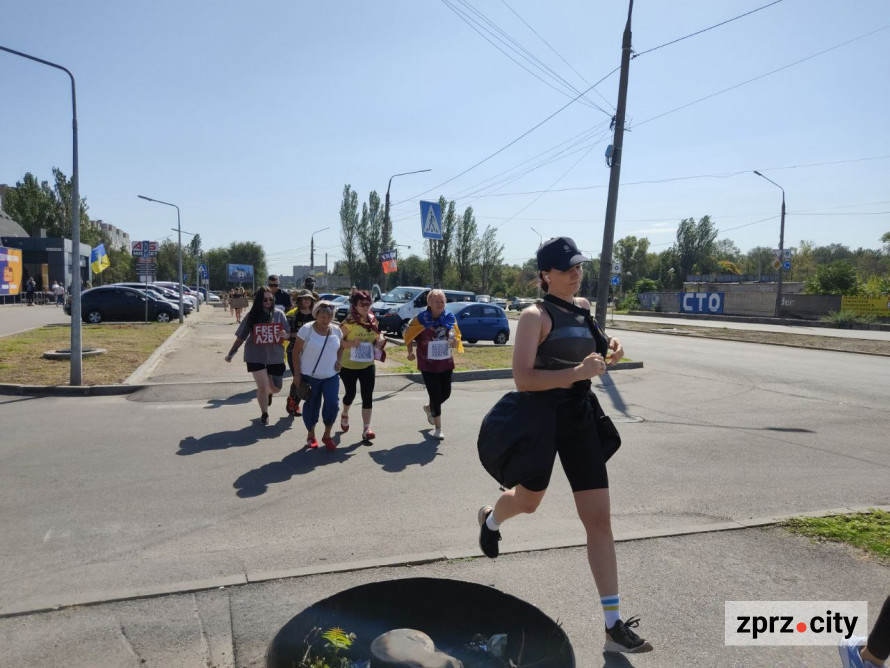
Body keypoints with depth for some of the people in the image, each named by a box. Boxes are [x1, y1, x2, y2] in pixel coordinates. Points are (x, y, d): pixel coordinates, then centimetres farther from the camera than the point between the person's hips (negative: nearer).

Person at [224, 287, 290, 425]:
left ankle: (268, 393, 48)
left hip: (276, 357, 2)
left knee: (276, 388, 9)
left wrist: (285, 335, -20)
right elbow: (241, 337, 1)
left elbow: (288, 335, 3)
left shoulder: (279, 314, -3)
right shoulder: (252, 315, -5)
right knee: (262, 386, -5)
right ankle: (264, 414, 20)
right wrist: (231, 353, -2)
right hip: (256, 357, -2)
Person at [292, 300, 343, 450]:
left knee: (332, 404, -9)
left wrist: (339, 360, -1)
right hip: (310, 376, -2)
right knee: (311, 406, 8)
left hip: (331, 376, 2)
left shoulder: (336, 330, 2)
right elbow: (296, 352, -6)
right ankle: (311, 435, 29)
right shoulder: (306, 329, -10)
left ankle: (327, 435, 11)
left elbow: (340, 347, 19)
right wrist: (297, 375, -8)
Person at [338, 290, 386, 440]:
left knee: (368, 397, -2)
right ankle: (345, 415, 45)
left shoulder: (373, 321, 1)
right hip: (348, 366, -3)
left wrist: (380, 340, -6)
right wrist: (351, 343, -31)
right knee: (350, 393, 13)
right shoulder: (348, 322, -16)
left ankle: (366, 429, 3)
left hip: (368, 366, 3)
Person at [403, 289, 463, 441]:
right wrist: (410, 352, 0)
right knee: (435, 395, -3)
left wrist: (455, 342, -15)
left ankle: (429, 408, 46)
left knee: (446, 393, 12)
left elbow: (457, 336, 7)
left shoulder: (450, 318, -1)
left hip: (446, 363, 4)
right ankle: (438, 429, 12)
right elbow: (408, 334, 2)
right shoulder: (421, 319, -11)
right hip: (428, 365, -4)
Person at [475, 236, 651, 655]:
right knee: (528, 501, 18)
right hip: (542, 418, -5)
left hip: (580, 418, 5)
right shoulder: (536, 315, -14)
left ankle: (614, 625, 9)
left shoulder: (583, 306, 7)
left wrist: (609, 354, 5)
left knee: (599, 519, 1)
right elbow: (522, 379, -22)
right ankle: (490, 520, 56)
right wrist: (578, 372, -29)